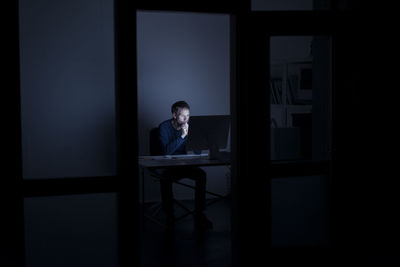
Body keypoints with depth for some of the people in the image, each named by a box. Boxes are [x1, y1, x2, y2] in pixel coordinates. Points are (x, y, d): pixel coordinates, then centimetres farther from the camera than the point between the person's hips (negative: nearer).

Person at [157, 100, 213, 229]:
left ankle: (199, 214, -19)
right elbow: (166, 151, -22)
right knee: (165, 177, -35)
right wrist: (182, 136, -27)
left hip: (185, 165, 4)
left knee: (201, 174, -24)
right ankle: (169, 214, -17)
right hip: (168, 166, -3)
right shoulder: (164, 127, -10)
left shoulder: (188, 126, 2)